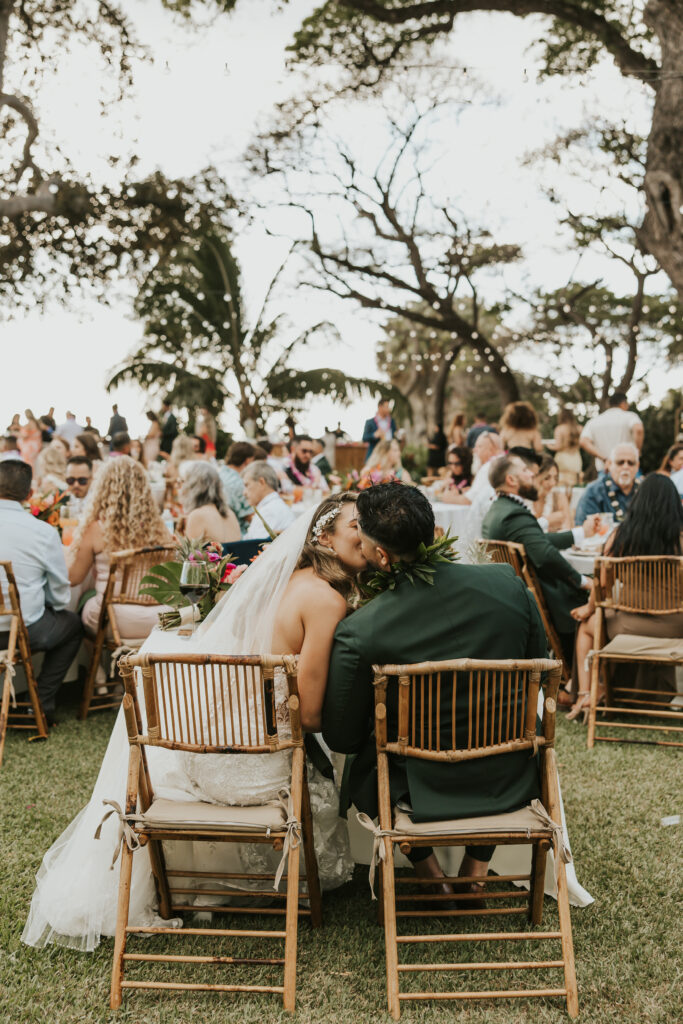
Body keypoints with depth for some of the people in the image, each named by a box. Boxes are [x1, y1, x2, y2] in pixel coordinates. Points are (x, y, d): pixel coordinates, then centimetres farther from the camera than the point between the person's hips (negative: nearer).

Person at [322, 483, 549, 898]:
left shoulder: (358, 633, -23)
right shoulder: (508, 582, -14)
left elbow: (342, 738, -9)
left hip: (420, 796, -2)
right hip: (511, 787, 2)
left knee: (362, 770, 31)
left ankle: (432, 875, 31)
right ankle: (475, 874, 35)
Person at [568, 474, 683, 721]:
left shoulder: (620, 535, -6)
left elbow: (603, 582, 0)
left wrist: (589, 608, 19)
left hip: (630, 625, 0)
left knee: (585, 625, 28)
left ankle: (585, 693, 18)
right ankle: (658, 693, 41)